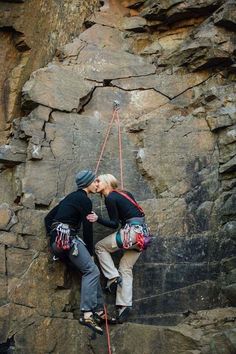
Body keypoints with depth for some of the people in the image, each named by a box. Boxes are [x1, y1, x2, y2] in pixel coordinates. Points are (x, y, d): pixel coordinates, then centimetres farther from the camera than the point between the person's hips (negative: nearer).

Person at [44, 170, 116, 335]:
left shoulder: (72, 197, 24)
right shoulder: (85, 200, -4)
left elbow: (49, 217, 25)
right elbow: (88, 228, -6)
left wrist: (53, 237, 20)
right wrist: (90, 252, 2)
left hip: (57, 240, 9)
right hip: (67, 237, -9)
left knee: (91, 270, 6)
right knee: (92, 270, -16)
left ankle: (99, 311, 2)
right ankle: (87, 314, -27)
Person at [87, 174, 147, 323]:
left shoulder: (110, 198, -4)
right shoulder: (125, 194, 19)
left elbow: (114, 224, -5)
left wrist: (97, 219, -14)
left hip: (132, 231, -8)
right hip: (143, 232, 8)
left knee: (100, 246, 10)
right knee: (126, 269, 9)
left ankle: (113, 277, -1)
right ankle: (124, 305, 1)